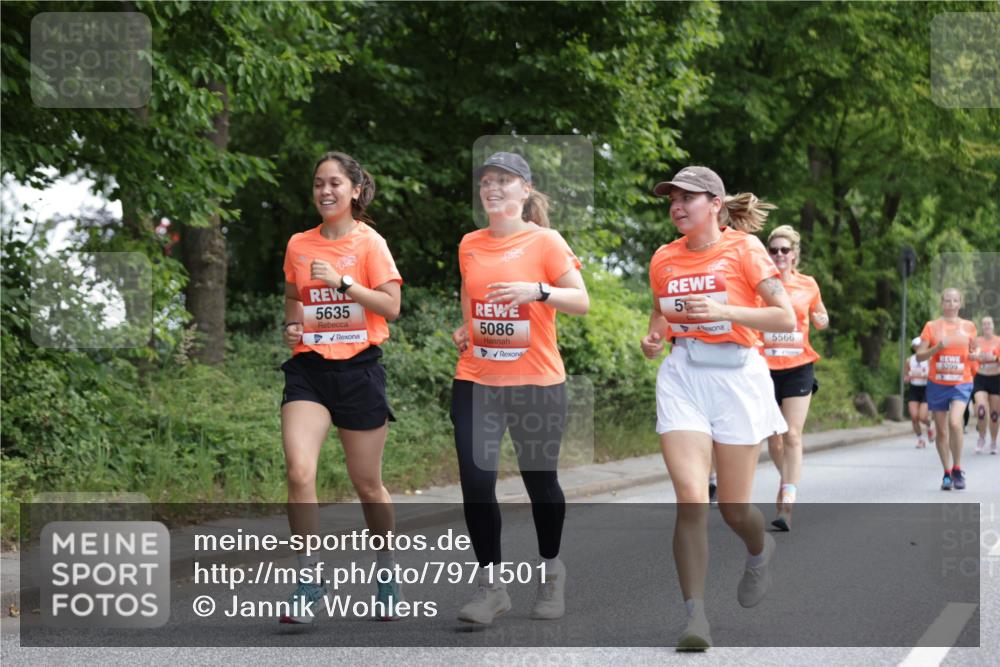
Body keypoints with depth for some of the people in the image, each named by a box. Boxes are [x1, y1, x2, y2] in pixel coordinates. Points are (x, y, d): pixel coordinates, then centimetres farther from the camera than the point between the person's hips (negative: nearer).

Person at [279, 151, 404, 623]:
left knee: (366, 483, 6)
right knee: (299, 471, -17)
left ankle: (387, 573, 28)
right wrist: (290, 325, 5)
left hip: (358, 369, -3)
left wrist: (342, 282, -18)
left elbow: (391, 306, -10)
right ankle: (310, 582, -11)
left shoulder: (369, 243, -3)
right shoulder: (299, 245, 9)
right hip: (309, 370, 3)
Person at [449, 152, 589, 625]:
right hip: (476, 381, 3)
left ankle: (550, 570, 32)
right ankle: (491, 585, 4)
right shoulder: (469, 245, 7)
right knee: (476, 481, -7)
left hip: (536, 383, -3)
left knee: (540, 480, 9)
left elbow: (582, 302, -10)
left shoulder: (545, 241, -6)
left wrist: (538, 291, -25)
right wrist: (465, 329, 8)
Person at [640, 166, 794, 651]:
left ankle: (760, 551, 41)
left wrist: (723, 310, -19)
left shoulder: (743, 247, -4)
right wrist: (653, 338, 2)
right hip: (681, 378, 2)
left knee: (733, 508, 5)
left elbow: (785, 318, -8)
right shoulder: (664, 258, 8)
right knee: (691, 498, -14)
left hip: (735, 376, -2)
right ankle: (695, 615, -10)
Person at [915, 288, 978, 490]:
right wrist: (937, 348, -16)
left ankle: (957, 469, -8)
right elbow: (919, 356, 0)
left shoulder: (968, 326, 7)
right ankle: (947, 474, 18)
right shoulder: (932, 326, 3)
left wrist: (974, 355, -3)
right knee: (942, 430, 5)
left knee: (955, 422, -22)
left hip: (961, 384, -1)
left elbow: (974, 350, 20)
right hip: (937, 384, 1)